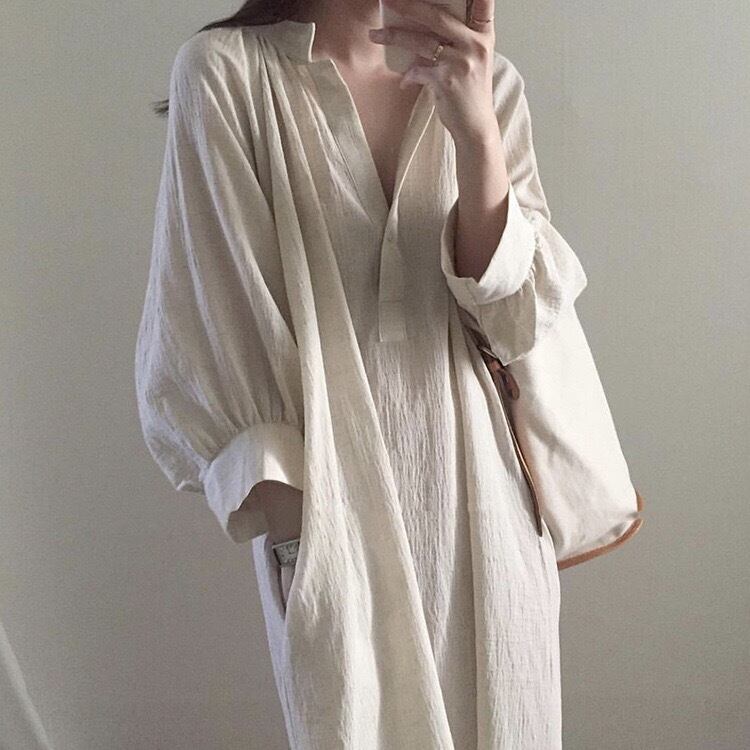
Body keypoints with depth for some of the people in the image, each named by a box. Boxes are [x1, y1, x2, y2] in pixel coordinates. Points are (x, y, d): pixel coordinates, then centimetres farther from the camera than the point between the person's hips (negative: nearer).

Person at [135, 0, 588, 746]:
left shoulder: (489, 82, 3)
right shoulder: (224, 69, -6)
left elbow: (519, 319, -6)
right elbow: (211, 326, -6)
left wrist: (474, 129, -19)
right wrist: (280, 500, -11)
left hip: (479, 497, 3)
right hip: (331, 498, -2)